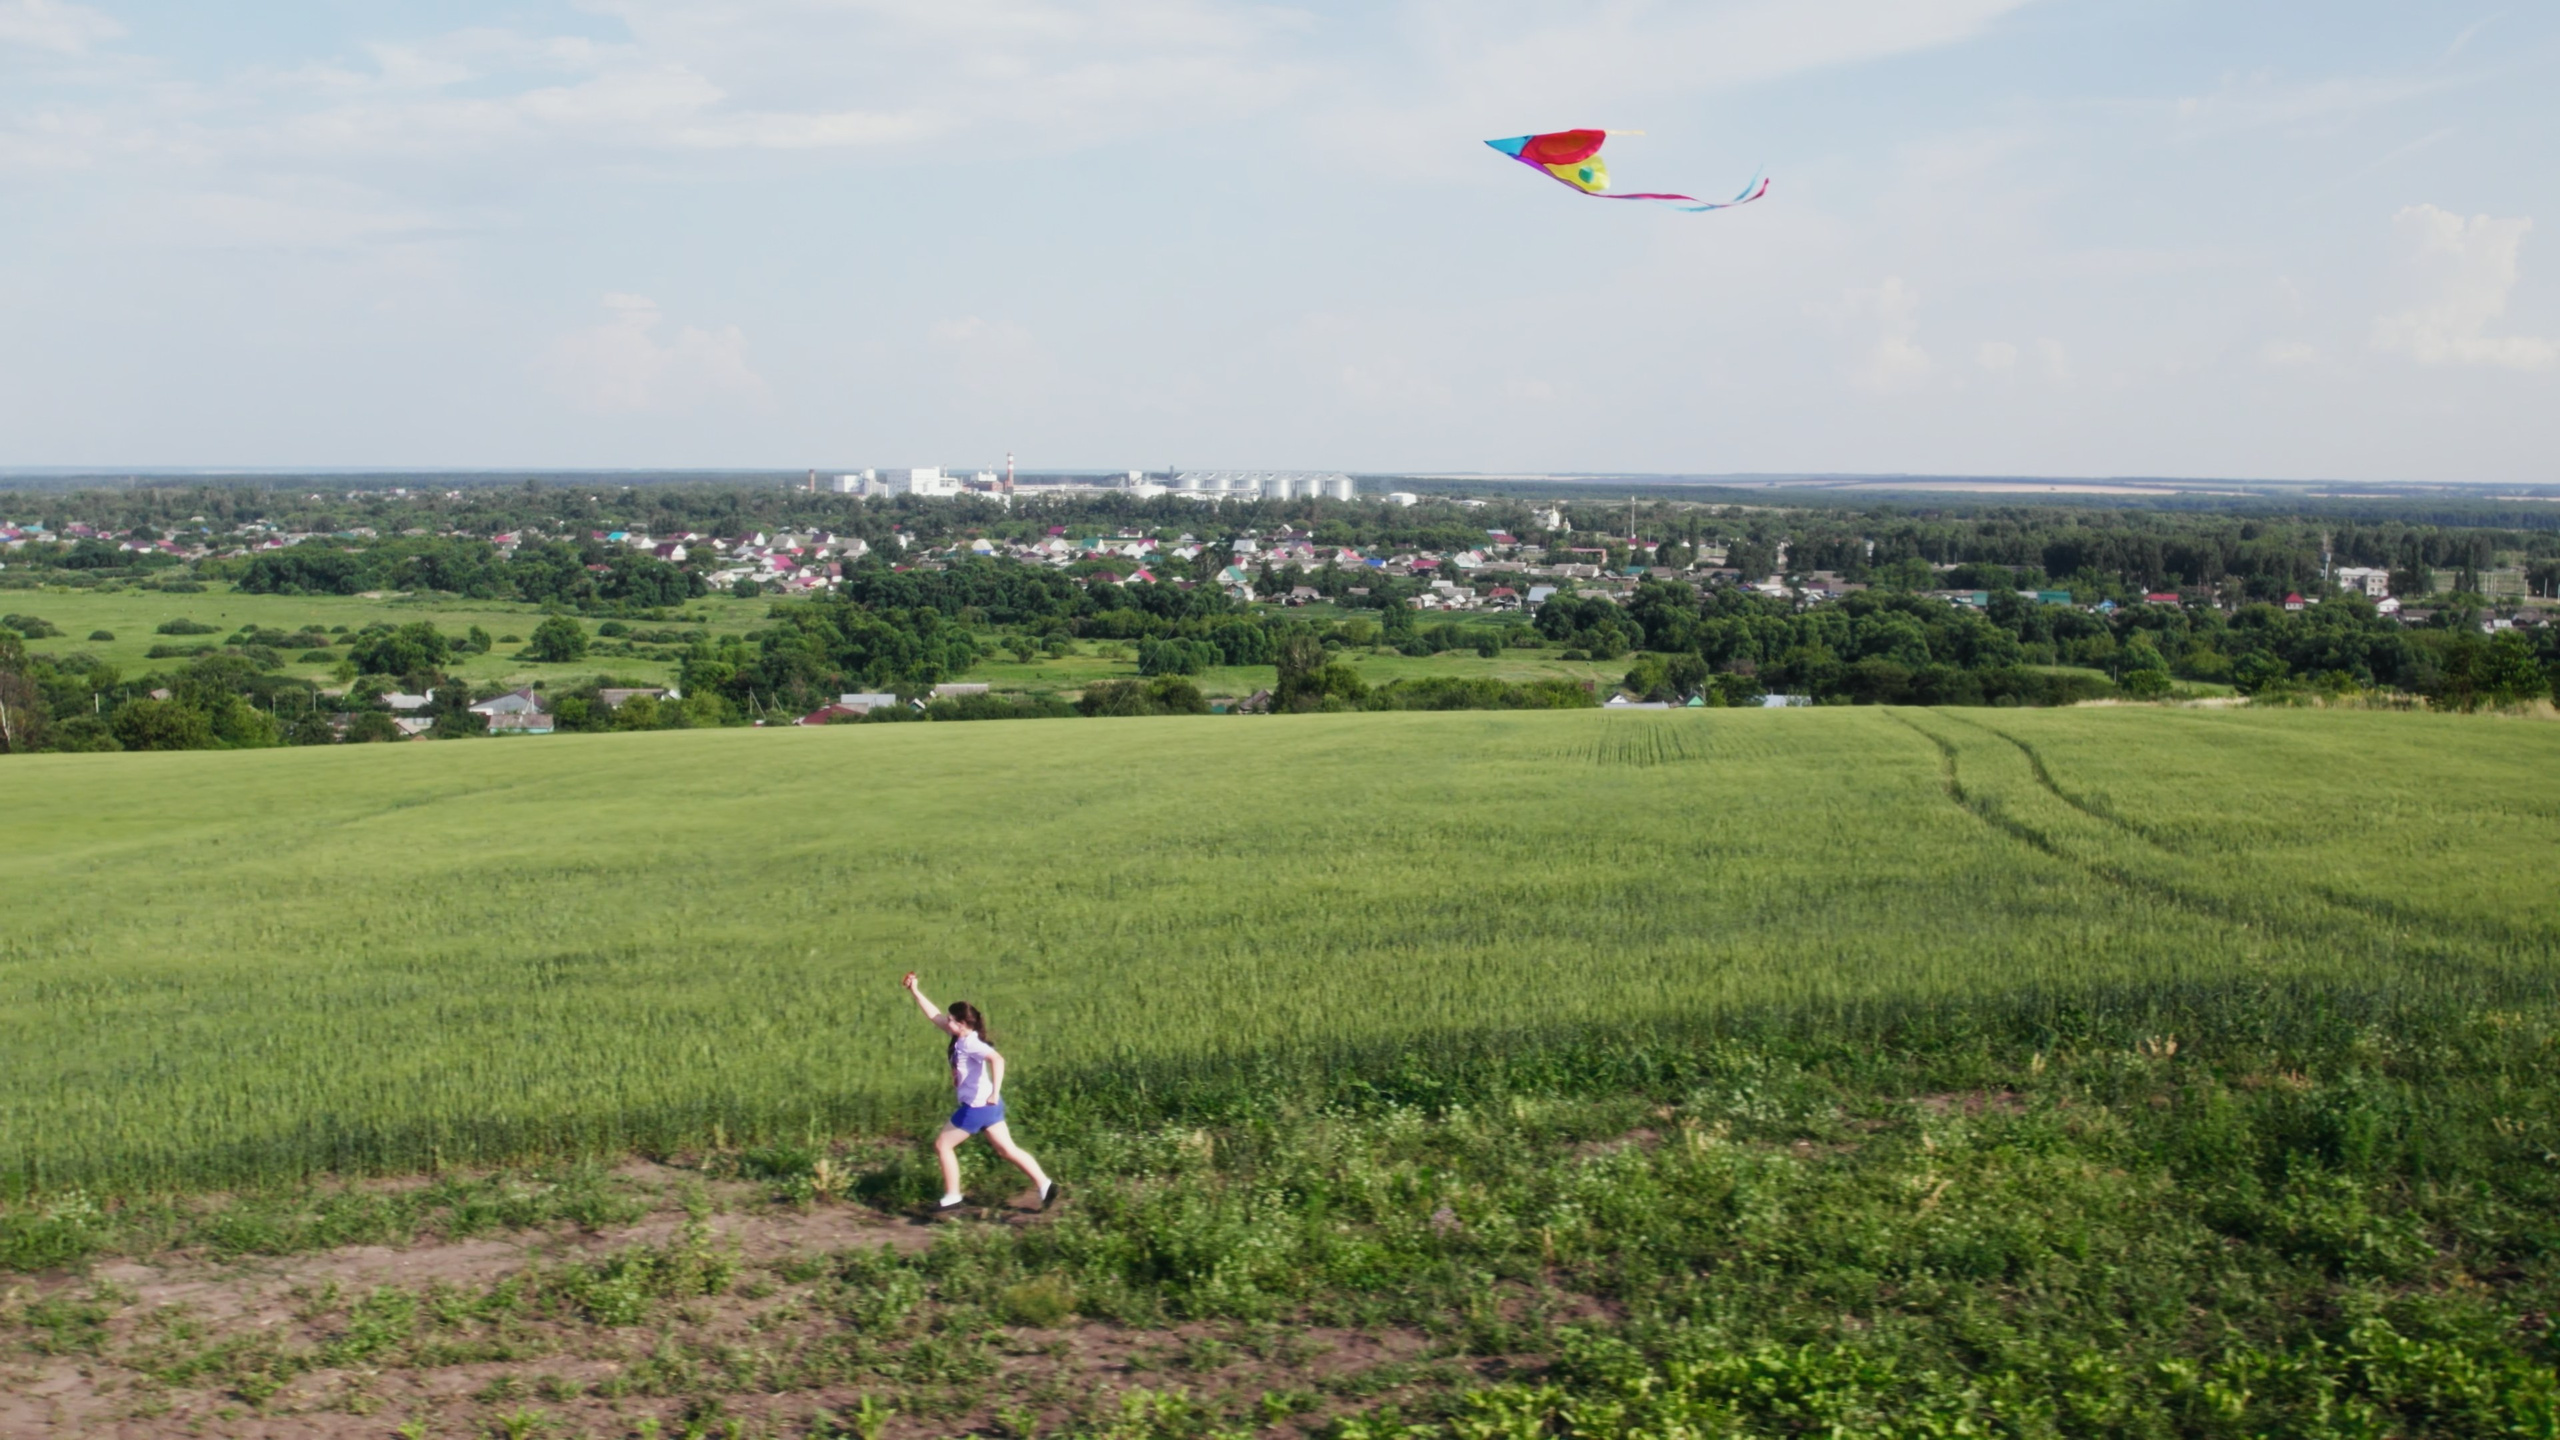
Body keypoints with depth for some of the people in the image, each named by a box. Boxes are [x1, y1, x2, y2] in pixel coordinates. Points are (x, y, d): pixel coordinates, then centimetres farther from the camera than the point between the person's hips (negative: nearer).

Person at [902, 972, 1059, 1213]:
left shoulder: (970, 1043, -19)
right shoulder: (961, 1037, 7)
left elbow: (997, 1060, -35)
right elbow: (934, 1015, 16)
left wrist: (995, 1093, -41)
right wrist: (915, 991, 15)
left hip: (977, 1106, -9)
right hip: (984, 1106, 9)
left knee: (942, 1145, 4)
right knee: (1007, 1149, 10)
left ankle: (952, 1197, 9)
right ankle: (1045, 1185, 6)